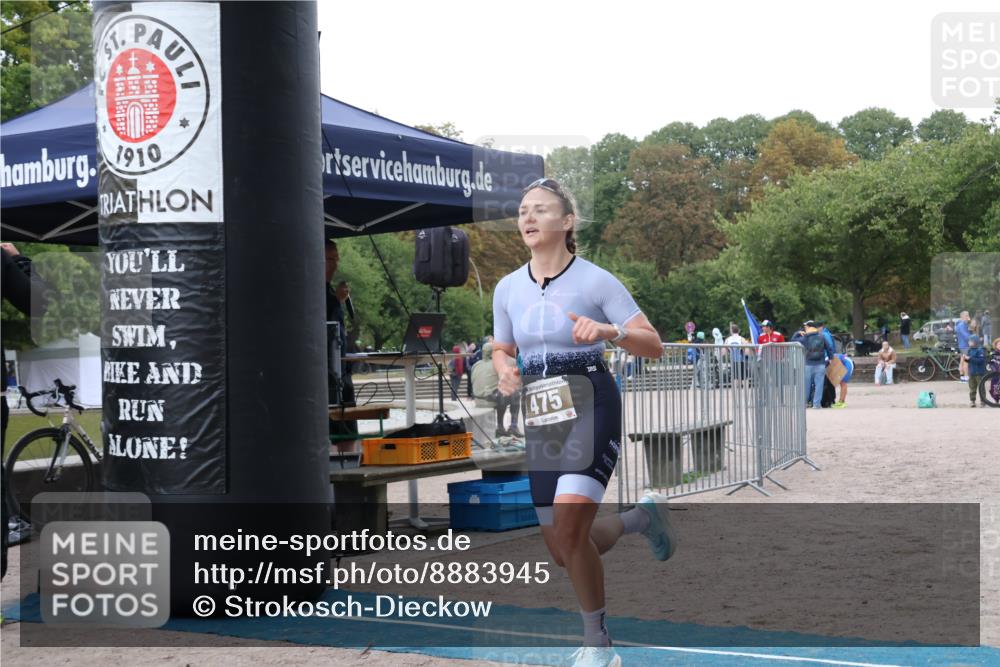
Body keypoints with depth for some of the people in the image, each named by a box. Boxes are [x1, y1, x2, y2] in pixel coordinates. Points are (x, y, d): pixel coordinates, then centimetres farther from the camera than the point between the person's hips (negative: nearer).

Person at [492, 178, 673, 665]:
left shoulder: (595, 281, -8)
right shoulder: (507, 288, 6)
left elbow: (653, 346, -7)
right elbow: (502, 349, 20)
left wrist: (611, 331, -26)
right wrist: (505, 370, -4)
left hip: (591, 408, -6)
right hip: (540, 418, 6)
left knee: (568, 528, -23)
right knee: (563, 552, 7)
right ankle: (643, 516, 36)